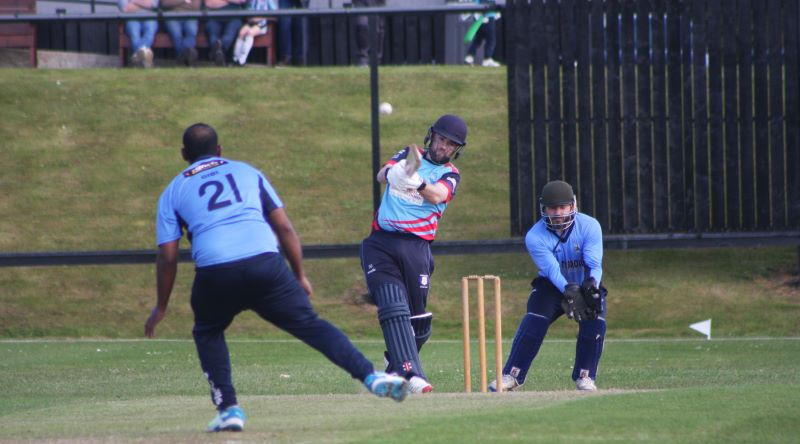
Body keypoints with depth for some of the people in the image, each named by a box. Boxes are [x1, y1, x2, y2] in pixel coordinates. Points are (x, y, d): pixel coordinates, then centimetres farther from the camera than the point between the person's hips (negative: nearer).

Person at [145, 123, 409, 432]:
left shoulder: (173, 192, 20)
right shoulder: (247, 172, 24)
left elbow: (168, 257, 13)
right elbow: (284, 227, 18)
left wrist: (161, 307, 22)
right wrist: (300, 276, 24)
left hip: (214, 274, -1)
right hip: (266, 264, 1)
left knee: (207, 334, 25)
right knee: (309, 323, 4)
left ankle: (228, 408, 12)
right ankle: (371, 377, -14)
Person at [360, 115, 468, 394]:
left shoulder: (449, 175, 10)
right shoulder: (410, 155, 16)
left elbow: (437, 195, -13)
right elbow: (382, 175, -3)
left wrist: (418, 184, -36)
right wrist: (393, 174, -28)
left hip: (415, 246, 1)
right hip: (381, 243, -1)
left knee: (417, 316, 2)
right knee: (393, 308, -17)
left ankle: (396, 364, 28)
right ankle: (411, 374, -28)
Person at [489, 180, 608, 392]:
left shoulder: (589, 226, -17)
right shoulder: (535, 237, -19)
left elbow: (595, 265, -23)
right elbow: (552, 271, -29)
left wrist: (591, 285, -45)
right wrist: (569, 290, -47)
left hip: (586, 285, 1)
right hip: (552, 287, -1)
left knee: (594, 319, -25)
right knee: (535, 318, -26)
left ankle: (585, 376, -10)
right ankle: (512, 375, -19)